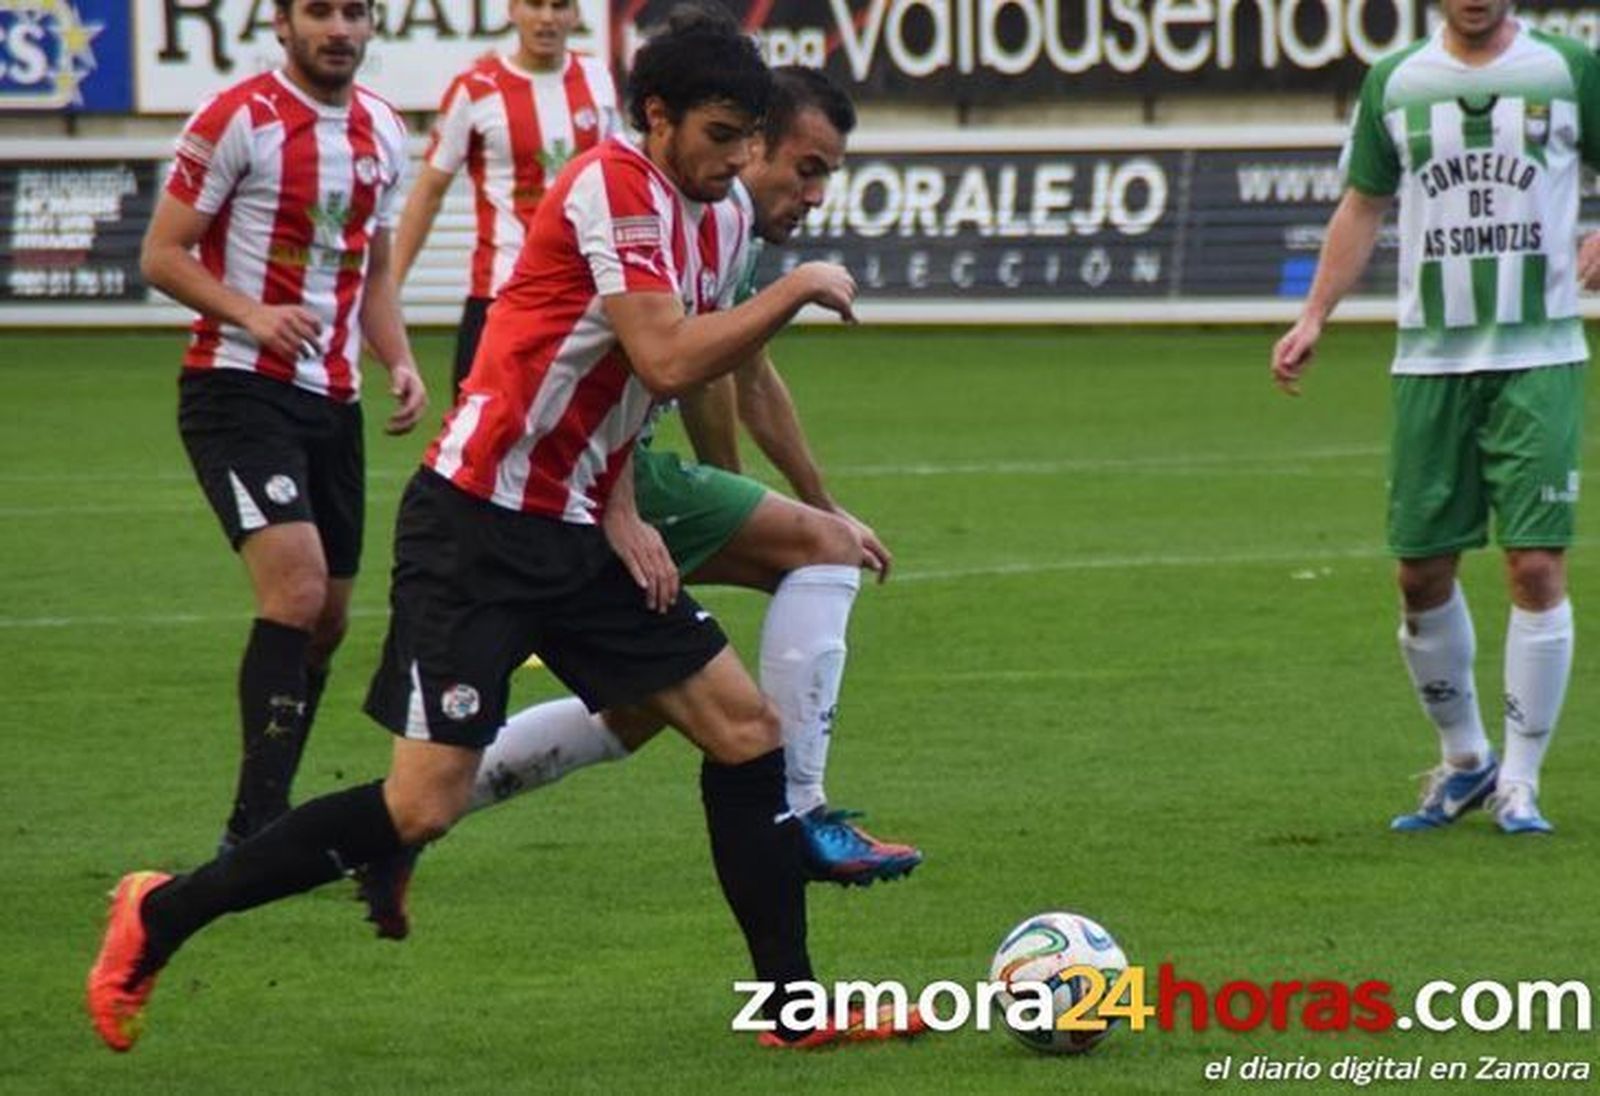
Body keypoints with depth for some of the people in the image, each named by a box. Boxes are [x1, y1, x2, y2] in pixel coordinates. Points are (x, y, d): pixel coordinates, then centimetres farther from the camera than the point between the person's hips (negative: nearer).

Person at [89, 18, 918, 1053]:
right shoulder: (615, 186, -17)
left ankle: (795, 1009, 10)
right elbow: (667, 360, -27)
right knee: (425, 805, -12)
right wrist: (799, 289, -16)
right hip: (477, 530, -9)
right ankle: (158, 916, 3)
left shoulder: (721, 219, 9)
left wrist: (623, 514, 5)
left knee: (745, 728, 2)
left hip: (578, 535, 9)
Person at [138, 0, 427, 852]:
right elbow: (162, 254, -8)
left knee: (325, 621, 9)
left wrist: (399, 362, 5)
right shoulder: (238, 120, -9)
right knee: (296, 585, -22)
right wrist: (252, 315, -23)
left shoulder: (384, 133, 11)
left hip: (333, 399, 7)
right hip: (238, 389, -7)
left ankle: (265, 819, 23)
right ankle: (254, 829, -18)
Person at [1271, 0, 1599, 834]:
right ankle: (1463, 759, 23)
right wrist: (1313, 318, 7)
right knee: (1422, 572, 3)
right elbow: (1363, 206, 15)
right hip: (1430, 359, 2)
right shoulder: (1394, 83, 7)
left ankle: (1520, 781, 1)